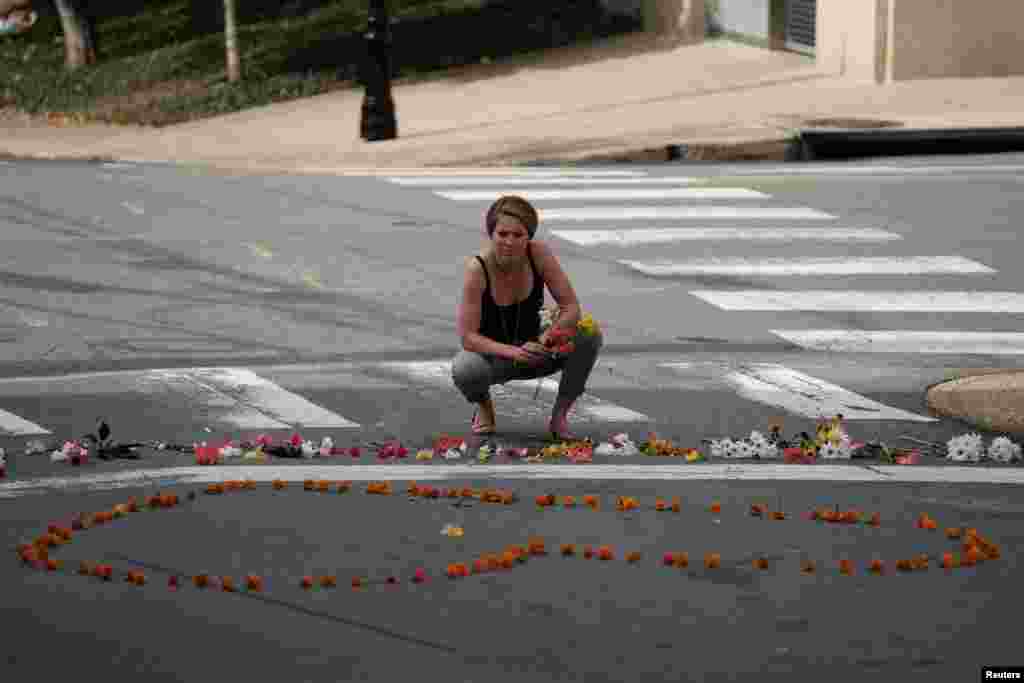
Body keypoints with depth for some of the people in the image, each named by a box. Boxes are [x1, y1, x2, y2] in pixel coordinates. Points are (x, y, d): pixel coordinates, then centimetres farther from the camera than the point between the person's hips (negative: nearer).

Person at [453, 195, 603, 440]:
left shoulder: (539, 254, -19)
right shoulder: (477, 268, -26)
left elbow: (571, 308, -16)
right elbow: (467, 336, -25)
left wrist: (543, 342, -33)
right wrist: (512, 351, -39)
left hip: (532, 351, 3)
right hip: (493, 353, -2)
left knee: (590, 336, -23)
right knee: (464, 370, -37)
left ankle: (560, 416, -6)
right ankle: (484, 406, 1)